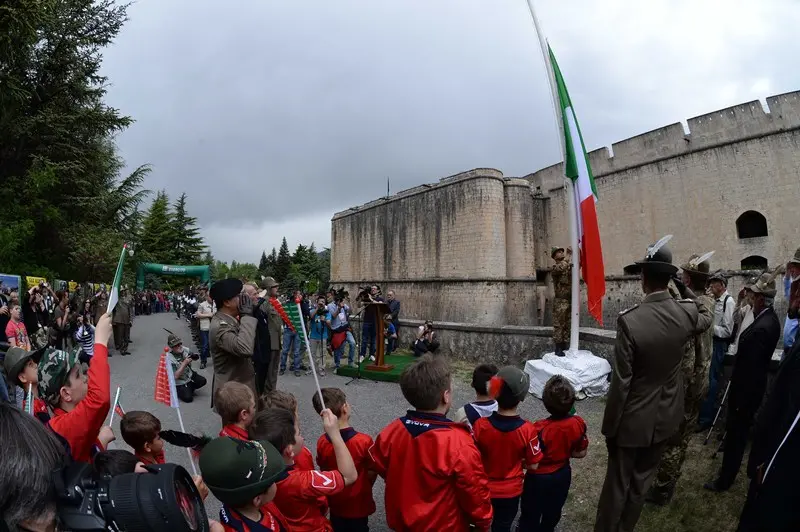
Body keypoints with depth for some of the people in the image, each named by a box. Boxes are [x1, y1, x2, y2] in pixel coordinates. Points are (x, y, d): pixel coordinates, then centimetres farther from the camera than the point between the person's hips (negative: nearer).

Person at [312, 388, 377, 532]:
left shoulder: (322, 442, -17)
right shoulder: (364, 441, -28)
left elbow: (324, 471, -2)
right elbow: (372, 473, -15)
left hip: (335, 502, 3)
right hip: (359, 503, -3)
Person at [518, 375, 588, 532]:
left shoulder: (540, 429, -33)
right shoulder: (578, 423, -19)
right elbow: (581, 453, -4)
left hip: (538, 479, -5)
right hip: (562, 475, 5)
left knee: (531, 516, 17)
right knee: (553, 513, 28)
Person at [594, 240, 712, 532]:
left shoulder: (630, 320, -26)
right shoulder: (686, 312, -12)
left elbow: (620, 383, -21)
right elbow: (707, 317, 18)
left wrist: (610, 428, -9)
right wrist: (685, 289, 12)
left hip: (634, 418, -5)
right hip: (666, 415, 5)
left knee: (618, 483, 11)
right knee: (641, 480, 21)